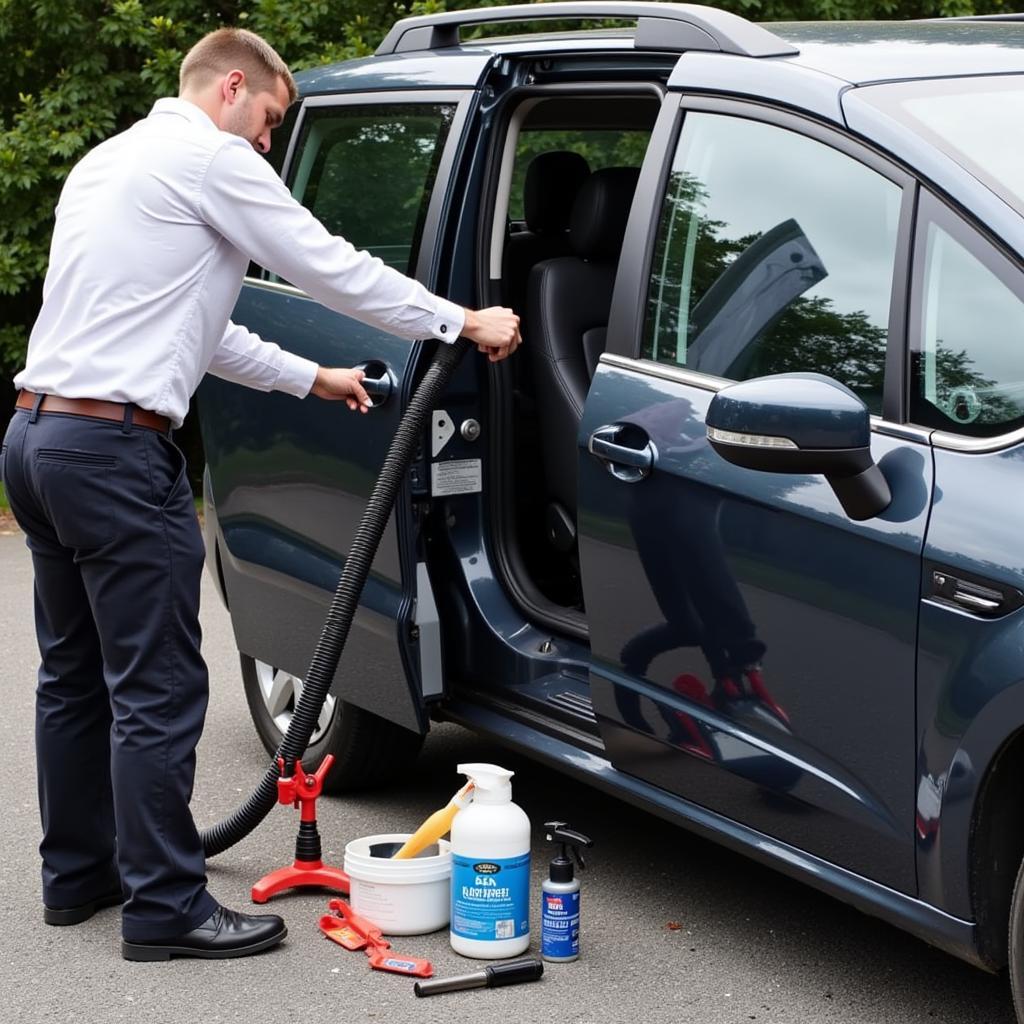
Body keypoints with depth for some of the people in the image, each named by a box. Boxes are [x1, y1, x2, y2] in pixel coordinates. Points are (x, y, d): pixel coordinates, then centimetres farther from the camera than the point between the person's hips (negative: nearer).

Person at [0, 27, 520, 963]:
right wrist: (464, 323, 3)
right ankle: (165, 906, 0)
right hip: (116, 451, -10)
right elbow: (330, 267, -7)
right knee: (156, 689, -5)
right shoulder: (209, 157, -7)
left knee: (77, 671, 17)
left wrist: (310, 378, 30)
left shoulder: (111, 160, 23)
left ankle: (78, 873, 26)